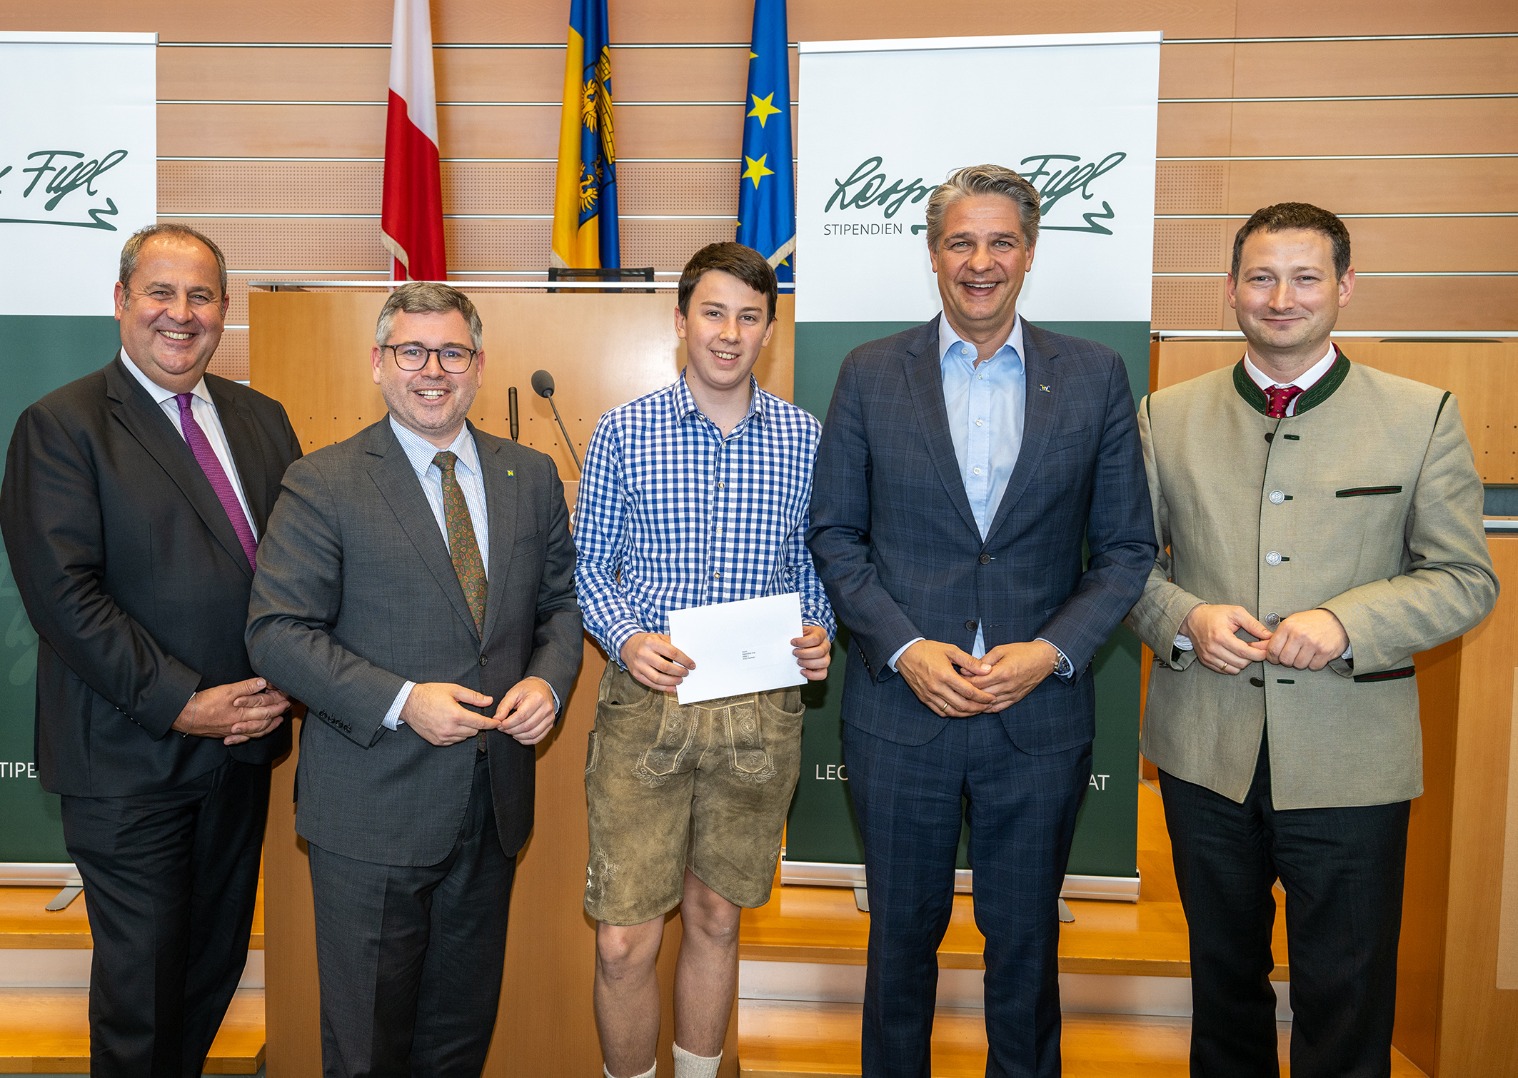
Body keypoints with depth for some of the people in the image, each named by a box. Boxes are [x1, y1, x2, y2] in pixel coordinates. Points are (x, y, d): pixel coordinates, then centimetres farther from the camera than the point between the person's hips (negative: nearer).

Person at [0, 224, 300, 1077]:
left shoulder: (261, 419, 9)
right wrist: (181, 704, -17)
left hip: (243, 742, 5)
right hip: (130, 759, -5)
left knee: (218, 959, 18)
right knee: (142, 975, 9)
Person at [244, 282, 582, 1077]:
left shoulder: (531, 476, 6)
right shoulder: (322, 483, -7)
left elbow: (561, 600, 12)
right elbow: (277, 631, -11)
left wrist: (548, 680, -8)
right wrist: (400, 702, -21)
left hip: (494, 801, 4)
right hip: (371, 809, -4)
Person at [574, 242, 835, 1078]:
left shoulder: (804, 438, 4)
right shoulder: (624, 430, 0)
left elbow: (815, 563, 11)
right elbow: (589, 563, 3)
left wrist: (818, 633, -8)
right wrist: (627, 639, -14)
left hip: (762, 708, 2)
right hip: (647, 700, -1)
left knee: (715, 919, 17)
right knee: (624, 942, 1)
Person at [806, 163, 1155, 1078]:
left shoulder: (1095, 377, 1)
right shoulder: (871, 375, 0)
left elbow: (1127, 547, 2)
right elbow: (834, 533, 1)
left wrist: (1053, 651, -12)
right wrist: (904, 648, -12)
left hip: (1040, 716, 0)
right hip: (900, 710, 0)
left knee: (1026, 942, 17)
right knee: (903, 934, 17)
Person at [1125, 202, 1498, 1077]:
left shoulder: (1423, 417, 0)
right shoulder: (1167, 417, 4)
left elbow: (1465, 578, -2)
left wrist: (1347, 623, -19)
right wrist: (1185, 619, -14)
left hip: (1349, 762, -1)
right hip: (1205, 751, 2)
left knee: (1346, 1000, 12)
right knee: (1224, 974, 21)